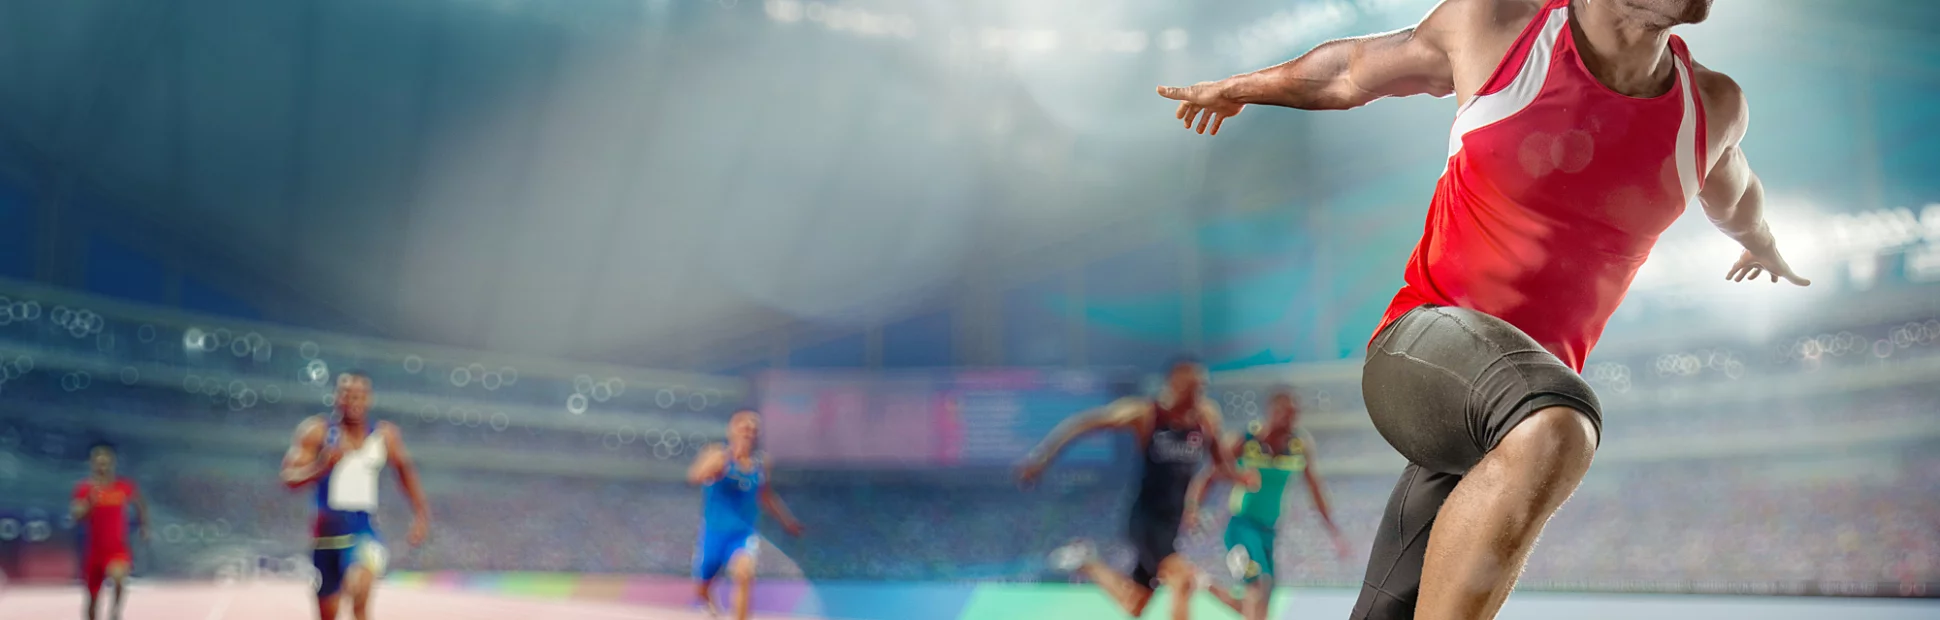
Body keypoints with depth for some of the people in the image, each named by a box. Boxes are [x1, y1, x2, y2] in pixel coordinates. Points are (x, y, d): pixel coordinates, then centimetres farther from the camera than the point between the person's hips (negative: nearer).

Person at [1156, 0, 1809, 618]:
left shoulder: (1710, 107, 9)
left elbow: (1732, 192, 35)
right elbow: (1353, 68, 15)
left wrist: (1764, 245, 56)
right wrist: (1240, 86, 31)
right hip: (1418, 351, -5)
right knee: (1554, 429, -39)